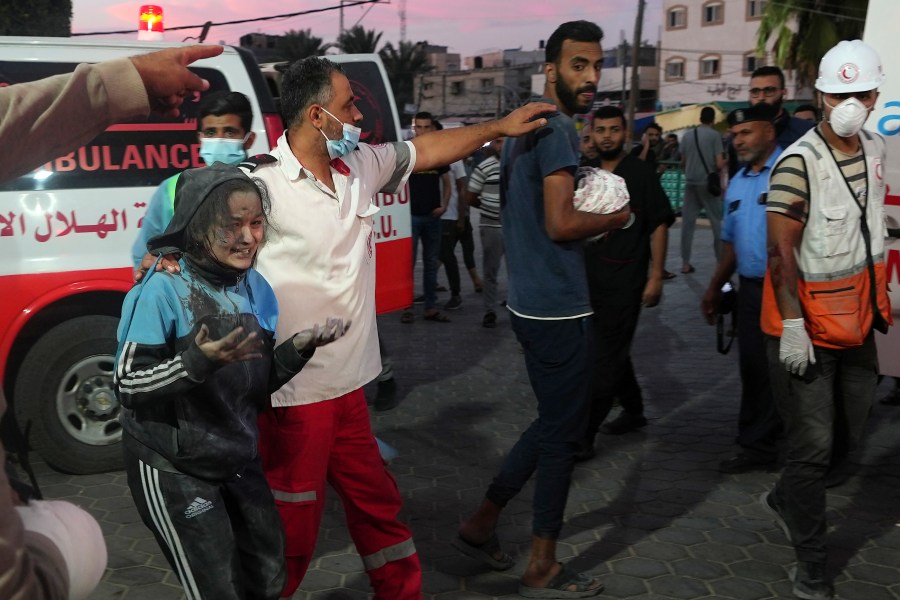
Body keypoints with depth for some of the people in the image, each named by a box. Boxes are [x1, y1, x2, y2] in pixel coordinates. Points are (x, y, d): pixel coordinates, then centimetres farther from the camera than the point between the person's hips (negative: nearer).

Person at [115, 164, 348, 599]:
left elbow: (258, 383, 5)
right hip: (172, 468, -6)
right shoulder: (164, 289, -19)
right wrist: (199, 362, -33)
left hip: (237, 460, 6)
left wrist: (298, 348, -12)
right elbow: (127, 386, -20)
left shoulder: (255, 286, 0)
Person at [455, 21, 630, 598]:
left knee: (552, 423, 21)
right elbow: (561, 224, -24)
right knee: (563, 432, 3)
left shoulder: (525, 127, 14)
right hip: (559, 308, -10)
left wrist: (592, 204, 11)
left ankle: (482, 522, 29)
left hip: (535, 302, 10)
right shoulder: (558, 129, -16)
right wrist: (616, 216, -7)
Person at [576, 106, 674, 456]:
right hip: (590, 279, 6)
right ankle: (633, 411, 35)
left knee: (606, 358, -5)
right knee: (613, 351, 17)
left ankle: (584, 436, -3)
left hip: (624, 281, -6)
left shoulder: (641, 173, -5)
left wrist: (656, 276, -11)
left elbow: (659, 225, -6)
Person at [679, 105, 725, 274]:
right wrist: (724, 163, 11)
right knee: (717, 222, 4)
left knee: (687, 223, 5)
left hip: (690, 183, 4)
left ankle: (685, 263, 6)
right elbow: (719, 164, -11)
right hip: (708, 182, -4)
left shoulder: (687, 136, 6)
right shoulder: (715, 135, -6)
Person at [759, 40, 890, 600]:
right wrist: (793, 326, -24)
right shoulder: (798, 164, -19)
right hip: (807, 329, -8)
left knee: (848, 433, 18)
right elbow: (781, 250, -21)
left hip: (858, 322, 8)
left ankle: (785, 500, 41)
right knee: (814, 444, 0)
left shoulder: (875, 149, 6)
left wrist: (882, 294, 20)